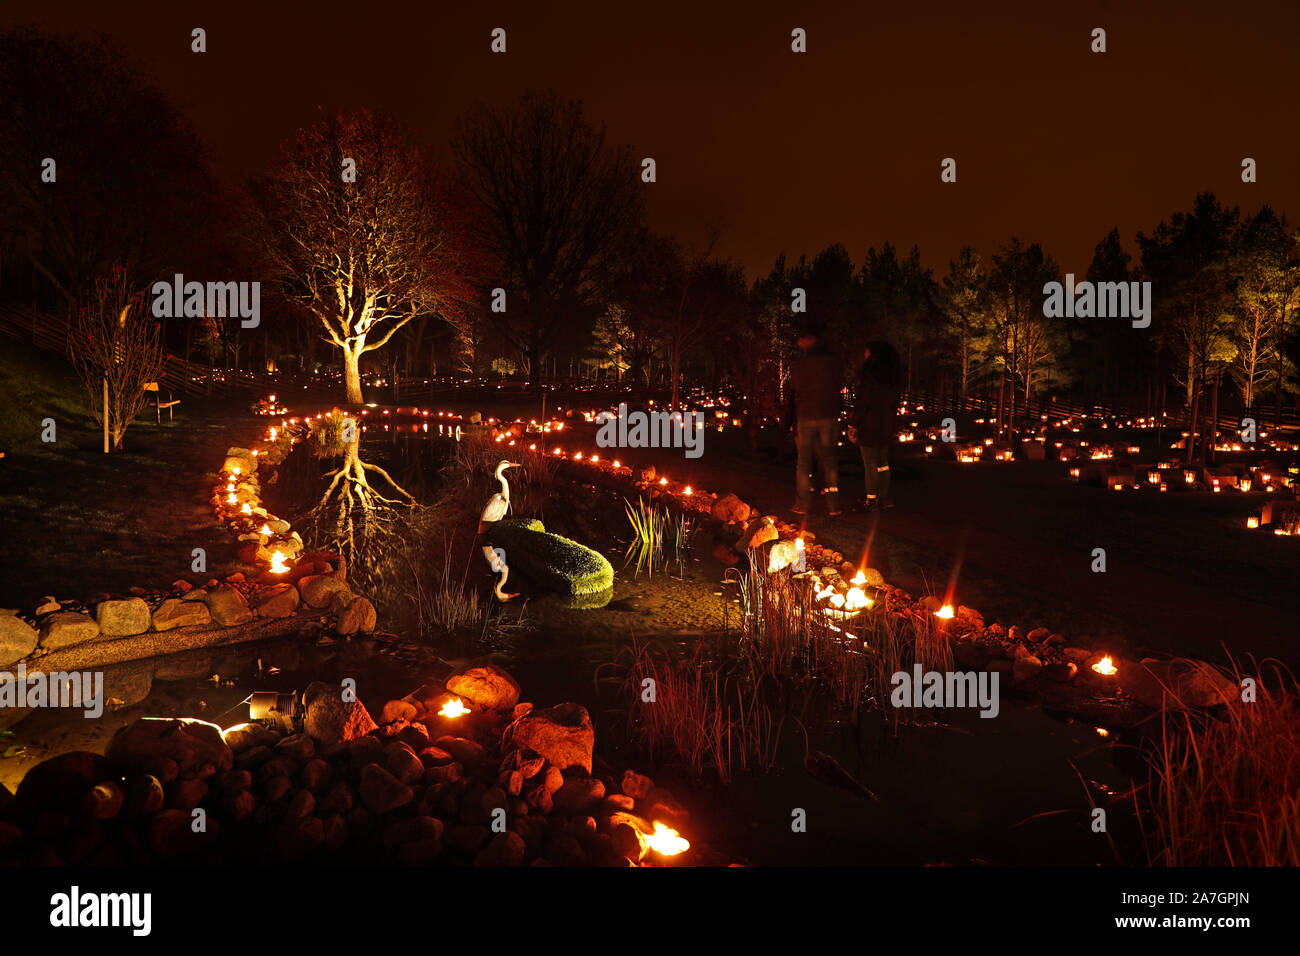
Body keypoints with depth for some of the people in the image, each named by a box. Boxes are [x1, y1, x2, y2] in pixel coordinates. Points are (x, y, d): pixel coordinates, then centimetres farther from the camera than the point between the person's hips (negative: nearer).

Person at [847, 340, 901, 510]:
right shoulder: (890, 375, 9)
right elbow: (893, 402, 13)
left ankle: (871, 500, 1)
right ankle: (885, 497, 19)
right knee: (882, 462, 15)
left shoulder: (869, 374, -16)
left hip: (869, 425, -8)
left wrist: (852, 426, -12)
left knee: (870, 464, -2)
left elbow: (862, 402, -17)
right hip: (887, 424, 8)